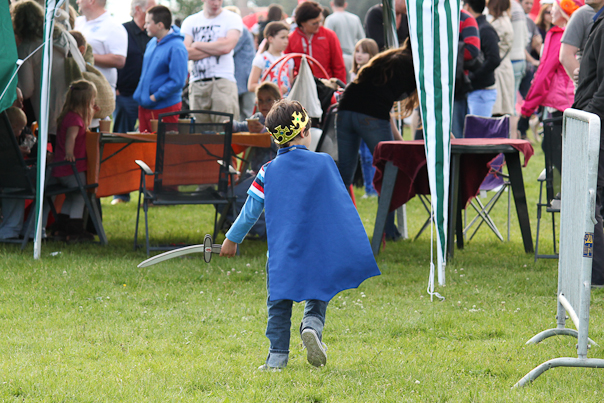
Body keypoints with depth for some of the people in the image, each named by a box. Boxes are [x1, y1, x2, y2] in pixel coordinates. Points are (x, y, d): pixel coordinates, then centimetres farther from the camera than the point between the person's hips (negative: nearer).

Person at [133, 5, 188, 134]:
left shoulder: (176, 48, -17)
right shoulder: (152, 43, 10)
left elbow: (177, 82, -21)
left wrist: (154, 97, -17)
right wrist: (139, 94, 13)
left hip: (165, 107, -8)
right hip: (145, 106, 8)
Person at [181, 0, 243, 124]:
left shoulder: (232, 18, 6)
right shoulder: (190, 21, 14)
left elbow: (226, 47, -10)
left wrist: (197, 45, 2)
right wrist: (215, 49, -5)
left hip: (223, 81, -3)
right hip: (197, 84, 3)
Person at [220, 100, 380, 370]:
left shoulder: (268, 171, 0)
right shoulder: (324, 163, -2)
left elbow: (251, 211, 5)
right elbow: (343, 205, 3)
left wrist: (232, 239, 19)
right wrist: (355, 246, 13)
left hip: (281, 251, 0)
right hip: (318, 251, 0)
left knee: (279, 305, 10)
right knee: (317, 298, 15)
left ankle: (278, 355, 5)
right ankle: (312, 325, -14)